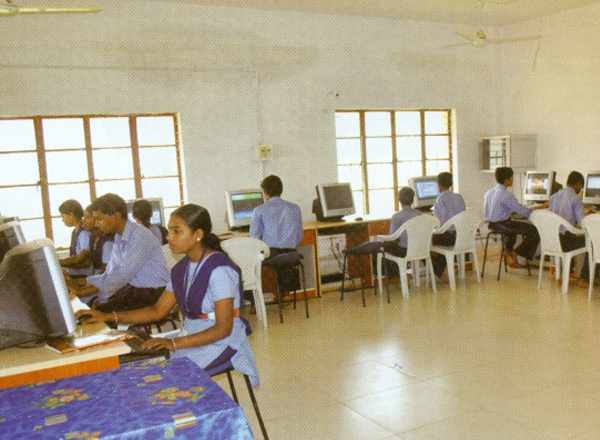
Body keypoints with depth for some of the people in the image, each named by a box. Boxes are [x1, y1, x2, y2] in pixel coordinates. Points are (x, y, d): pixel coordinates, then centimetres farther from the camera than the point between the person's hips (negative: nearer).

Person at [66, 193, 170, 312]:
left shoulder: (140, 236, -19)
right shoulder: (118, 239, 9)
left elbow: (123, 275, -26)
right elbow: (109, 274, 12)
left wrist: (85, 291, -26)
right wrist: (77, 282, 1)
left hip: (152, 292, -8)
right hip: (131, 288, 8)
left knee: (101, 312, -16)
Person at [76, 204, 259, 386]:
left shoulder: (219, 270, -19)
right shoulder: (182, 268, 8)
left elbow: (223, 328, -21)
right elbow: (158, 310, 11)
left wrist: (175, 343, -29)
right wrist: (108, 317, 2)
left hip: (220, 342, -8)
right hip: (191, 336, 8)